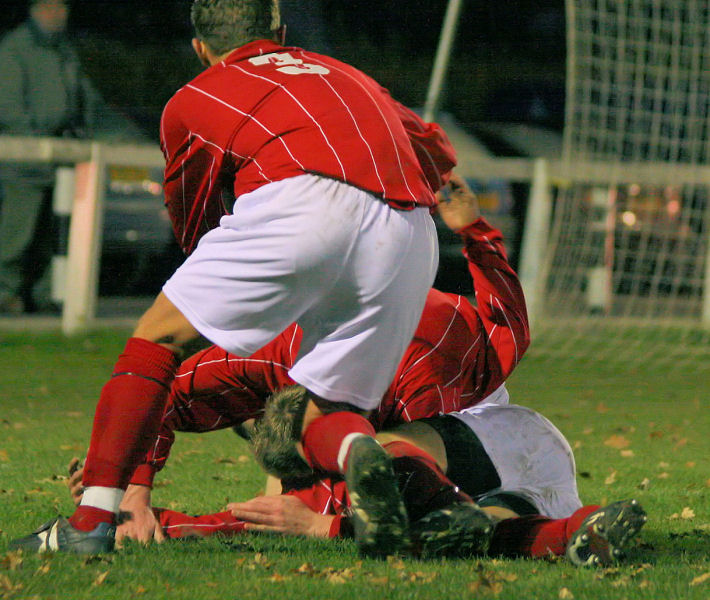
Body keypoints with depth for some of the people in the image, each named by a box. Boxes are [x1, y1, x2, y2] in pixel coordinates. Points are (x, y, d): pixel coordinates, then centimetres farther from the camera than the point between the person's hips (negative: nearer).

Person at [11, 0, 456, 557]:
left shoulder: (191, 100, 26)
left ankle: (92, 522, 3)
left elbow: (194, 230, 35)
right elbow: (439, 155, 43)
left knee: (158, 339, 12)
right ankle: (359, 454, -21)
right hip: (411, 239, 4)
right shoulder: (347, 77, 37)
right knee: (321, 414, 14)